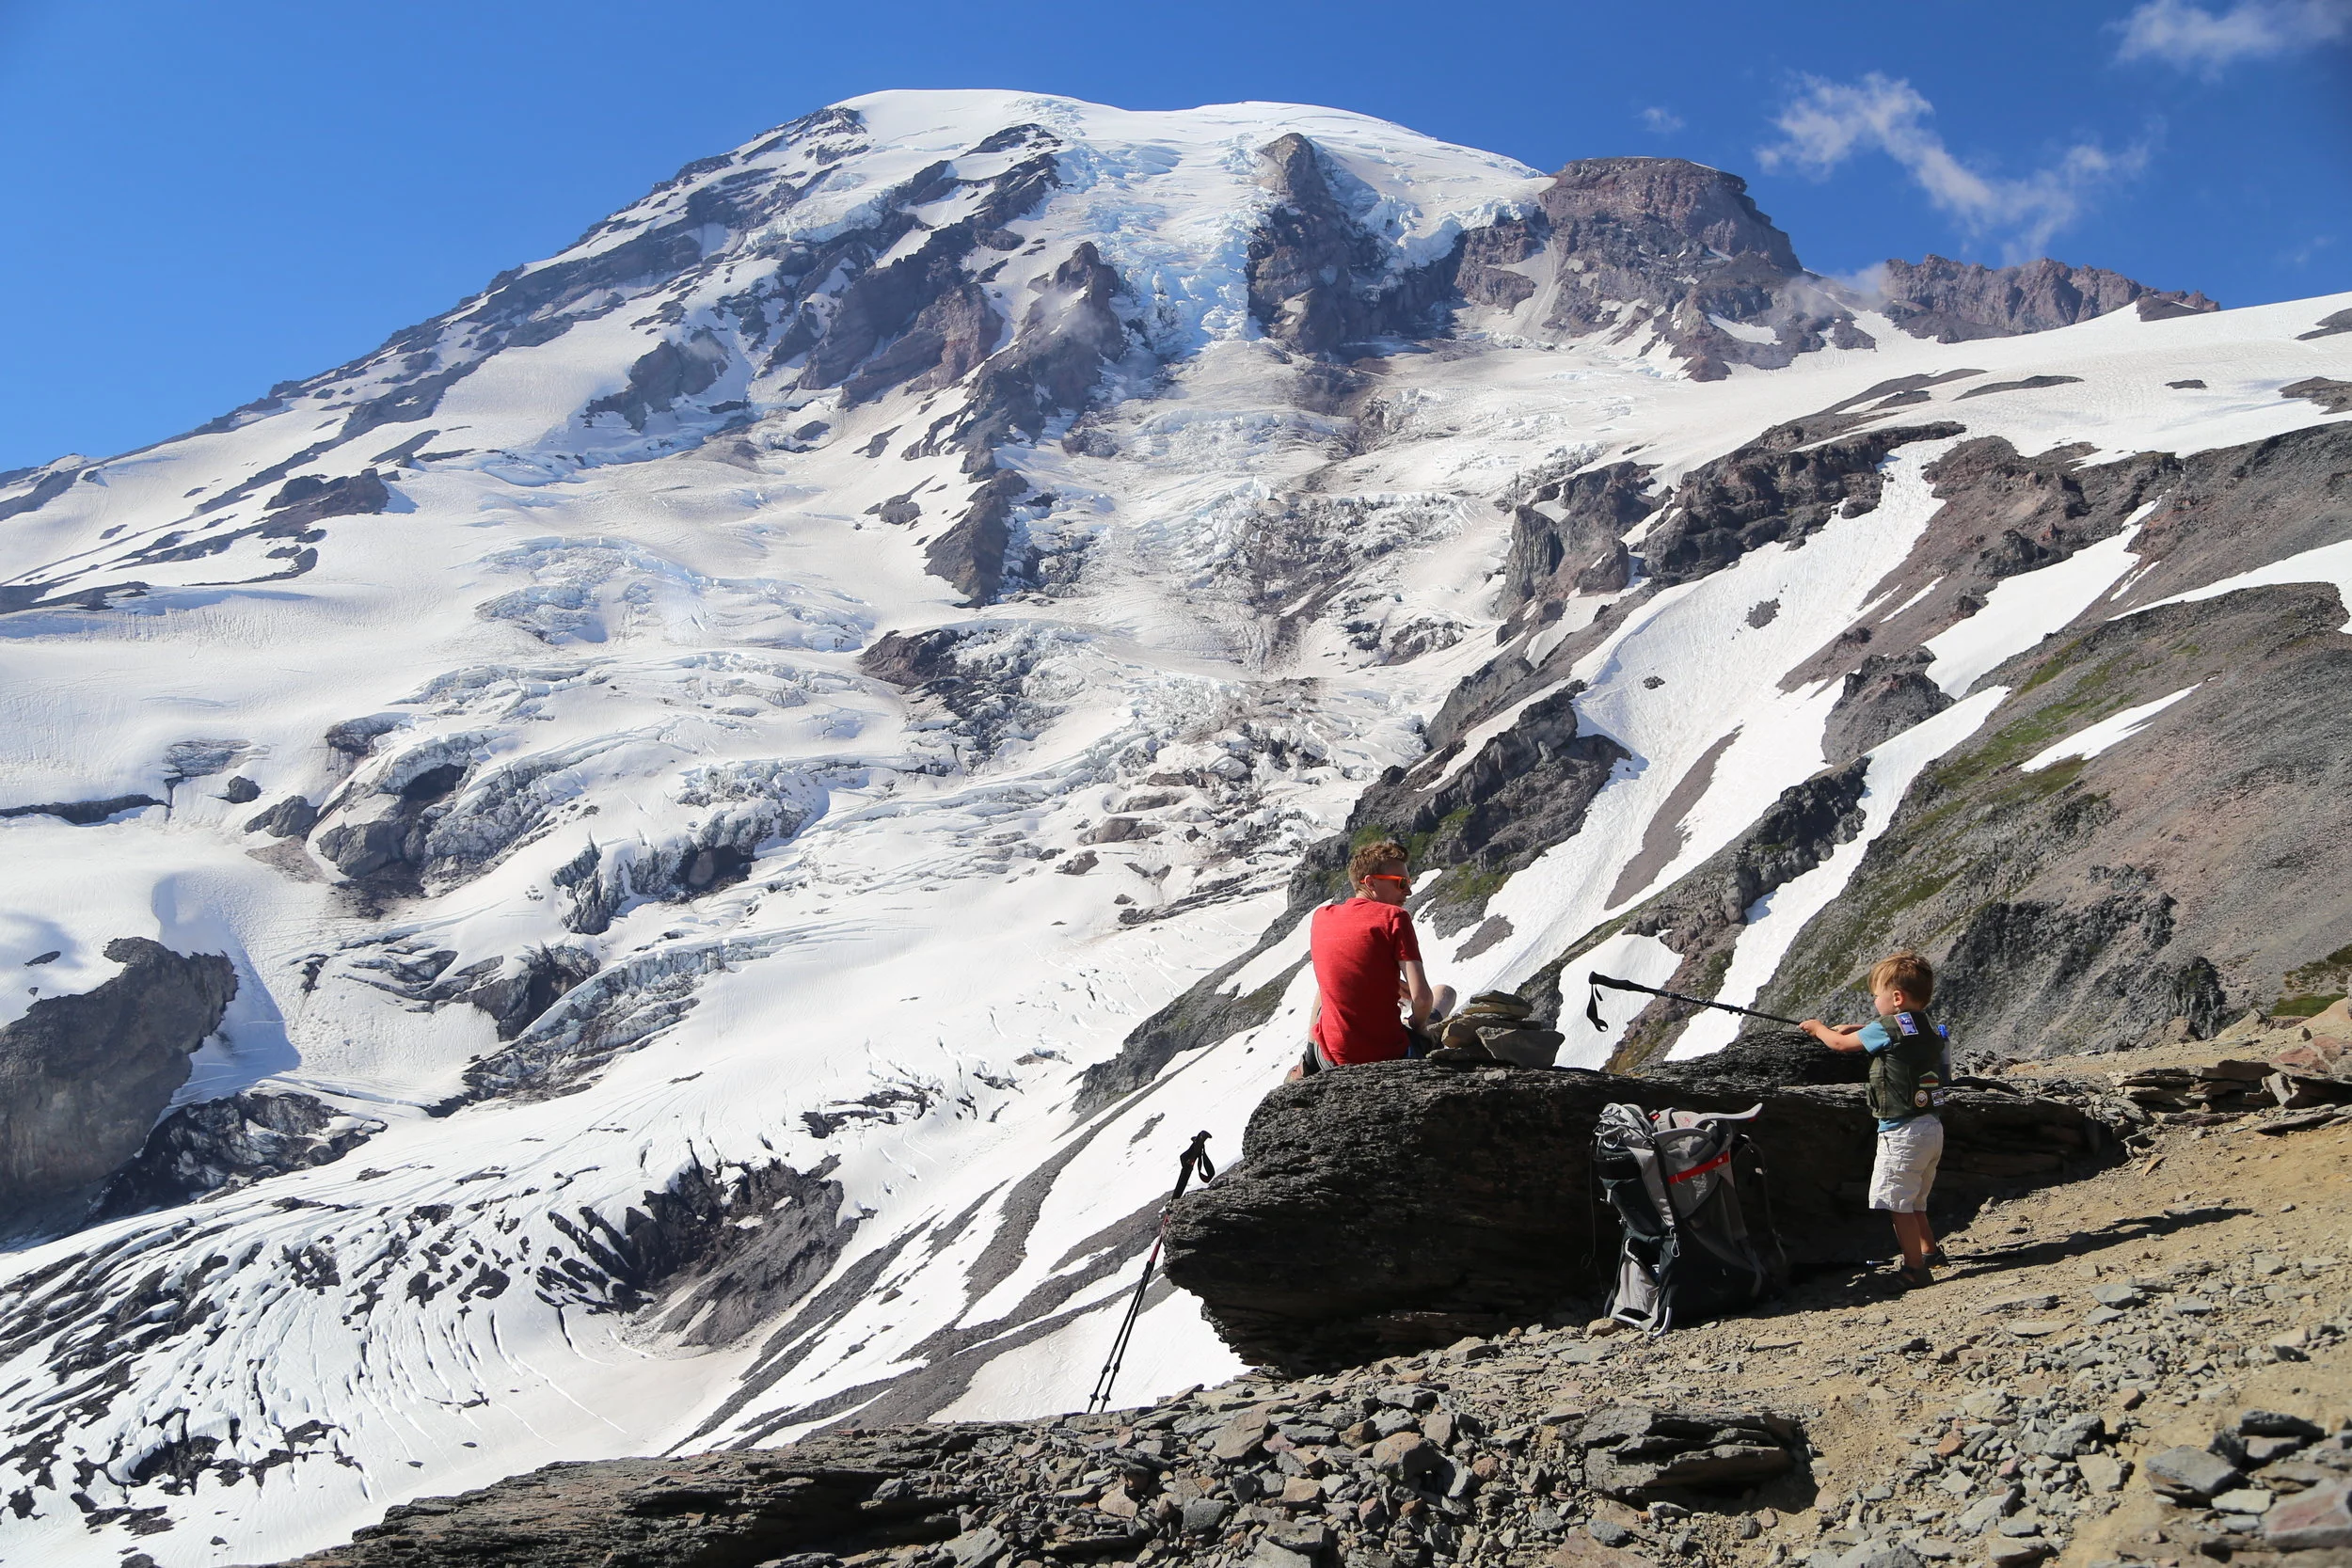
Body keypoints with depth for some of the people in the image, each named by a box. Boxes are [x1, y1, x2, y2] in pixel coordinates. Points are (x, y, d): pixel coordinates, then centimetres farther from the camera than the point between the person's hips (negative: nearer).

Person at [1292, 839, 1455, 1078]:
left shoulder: (1321, 917, 4)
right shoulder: (1394, 917, -11)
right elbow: (1421, 998, -18)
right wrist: (1417, 1027, 2)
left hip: (1332, 1060, 4)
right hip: (1391, 1058, -4)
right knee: (1445, 992, 23)